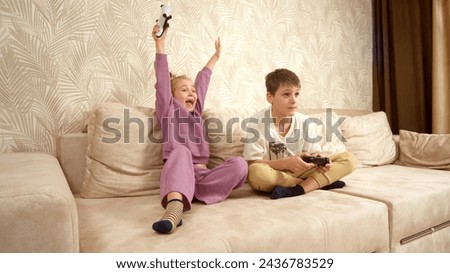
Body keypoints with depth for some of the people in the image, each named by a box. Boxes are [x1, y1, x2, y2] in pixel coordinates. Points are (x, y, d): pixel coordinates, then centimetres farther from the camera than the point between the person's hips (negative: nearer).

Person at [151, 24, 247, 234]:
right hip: (178, 173, -4)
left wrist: (215, 57, 46)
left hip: (201, 175, 5)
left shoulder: (196, 111, 26)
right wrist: (159, 45, -3)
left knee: (239, 164, -23)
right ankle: (174, 209, -61)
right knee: (180, 151, -37)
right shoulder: (168, 111, 14)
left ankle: (184, 196, -32)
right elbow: (162, 81, 4)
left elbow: (203, 82, 34)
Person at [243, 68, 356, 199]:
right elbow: (253, 163, -17)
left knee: (349, 159, -7)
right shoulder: (258, 121, -14)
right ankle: (321, 182, -19)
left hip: (299, 172, 4)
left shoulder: (304, 121, -3)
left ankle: (297, 189, -23)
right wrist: (286, 163, -29)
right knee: (255, 172, -40)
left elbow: (314, 153, 2)